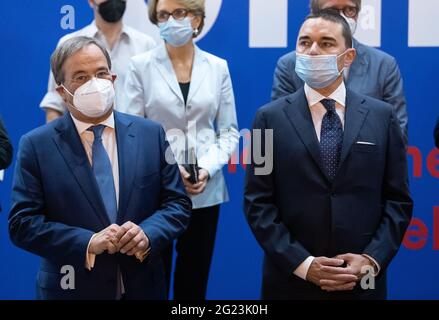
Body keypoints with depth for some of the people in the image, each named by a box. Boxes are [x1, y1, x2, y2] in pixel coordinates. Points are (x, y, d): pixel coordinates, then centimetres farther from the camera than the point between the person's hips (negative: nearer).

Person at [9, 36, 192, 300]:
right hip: (72, 288, -2)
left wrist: (148, 234, -18)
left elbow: (178, 204, 2)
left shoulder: (151, 134, 0)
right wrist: (88, 243, -22)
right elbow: (22, 223, -10)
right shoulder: (36, 146, -6)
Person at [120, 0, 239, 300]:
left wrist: (208, 167, -12)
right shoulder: (141, 65, -1)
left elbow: (229, 130, 5)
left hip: (205, 190, 2)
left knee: (195, 276, 12)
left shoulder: (218, 67, 5)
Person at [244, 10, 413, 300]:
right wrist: (302, 264, -13)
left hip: (362, 281, 1)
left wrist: (372, 260, -10)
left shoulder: (382, 116, 3)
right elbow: (258, 202, -4)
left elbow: (398, 200, 2)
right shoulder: (271, 118, -1)